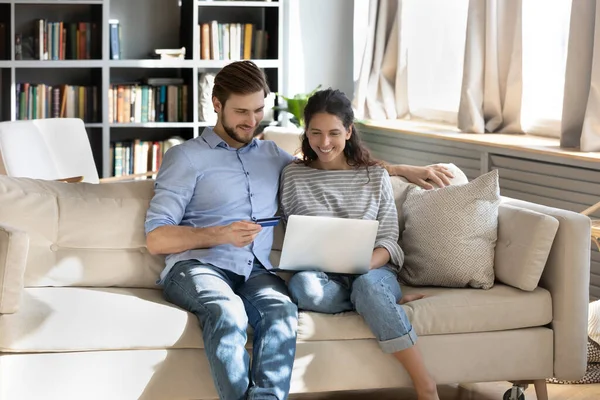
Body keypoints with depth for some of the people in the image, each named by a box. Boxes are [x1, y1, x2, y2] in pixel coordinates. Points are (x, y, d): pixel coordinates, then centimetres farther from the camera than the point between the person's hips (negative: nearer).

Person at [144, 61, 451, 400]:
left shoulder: (271, 154, 24)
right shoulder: (185, 157, 7)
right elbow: (156, 239, -1)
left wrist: (402, 170, 25)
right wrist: (222, 234, -15)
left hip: (256, 270, 4)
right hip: (197, 266, -3)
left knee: (282, 312, -33)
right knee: (228, 312, -39)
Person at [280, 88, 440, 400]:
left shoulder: (375, 175, 8)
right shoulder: (293, 176, 8)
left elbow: (389, 240, 4)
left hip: (374, 270, 0)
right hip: (322, 275, 1)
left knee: (367, 285, -39)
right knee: (302, 286, -37)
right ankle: (384, 303, -14)